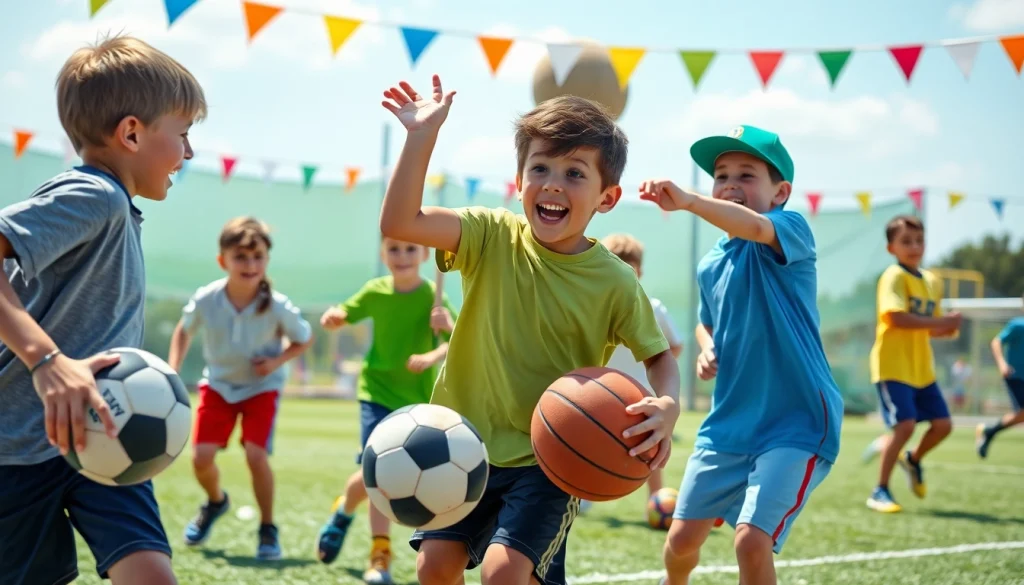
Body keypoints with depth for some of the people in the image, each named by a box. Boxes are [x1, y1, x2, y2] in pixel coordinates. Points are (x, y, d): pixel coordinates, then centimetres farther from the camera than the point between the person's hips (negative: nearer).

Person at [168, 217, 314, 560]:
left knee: (256, 455, -19)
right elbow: (184, 331, 0)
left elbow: (305, 340, -6)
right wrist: (172, 372, -10)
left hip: (261, 387, -2)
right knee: (201, 457, -7)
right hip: (218, 384, 2)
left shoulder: (277, 307, -25)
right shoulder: (206, 300, -22)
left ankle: (268, 529, 3)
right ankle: (216, 501, 29)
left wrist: (277, 361, -22)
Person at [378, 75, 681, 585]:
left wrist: (668, 405, -22)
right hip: (467, 442, 3)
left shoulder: (615, 283, -11)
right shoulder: (493, 237, -7)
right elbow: (399, 222, -20)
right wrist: (421, 137, -27)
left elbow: (659, 355, 0)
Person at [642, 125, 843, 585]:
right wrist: (706, 350, 4)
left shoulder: (792, 231, -11)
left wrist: (687, 201, -52)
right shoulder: (710, 265, 9)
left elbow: (755, 226, -36)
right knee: (681, 539, 11)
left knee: (752, 539, -22)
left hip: (795, 422, -7)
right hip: (727, 423, 7)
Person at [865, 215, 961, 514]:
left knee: (943, 424, 6)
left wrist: (947, 327, -4)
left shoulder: (932, 282, 13)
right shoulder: (894, 277, -11)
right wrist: (941, 321, -24)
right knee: (905, 424, -17)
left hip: (922, 368, 8)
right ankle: (880, 492, -5)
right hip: (892, 365, -8)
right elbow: (897, 317, -25)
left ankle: (913, 460, 36)